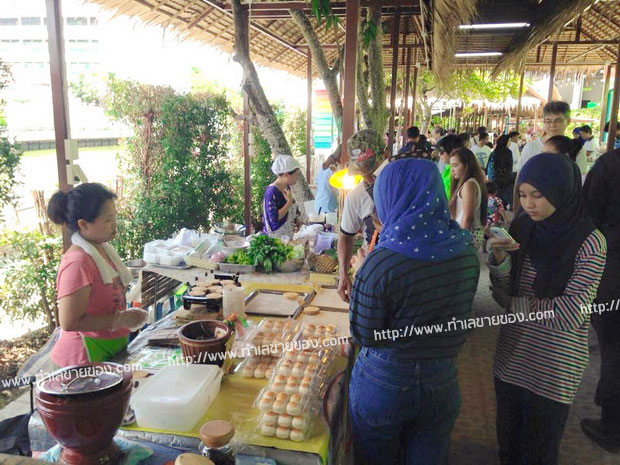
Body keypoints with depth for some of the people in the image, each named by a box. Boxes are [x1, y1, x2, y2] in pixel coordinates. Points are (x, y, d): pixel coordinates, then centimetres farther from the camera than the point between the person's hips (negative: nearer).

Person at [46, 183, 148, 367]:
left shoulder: (104, 249, 3)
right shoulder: (77, 263, -25)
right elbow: (69, 323, -26)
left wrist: (127, 316, 5)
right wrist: (120, 320, -21)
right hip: (86, 357, -8)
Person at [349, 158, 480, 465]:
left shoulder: (379, 264, -26)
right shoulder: (467, 255, -8)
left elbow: (363, 336, -16)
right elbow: (460, 315, 6)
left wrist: (361, 277, -5)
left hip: (383, 382, -4)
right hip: (441, 382, 4)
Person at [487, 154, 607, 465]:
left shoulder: (589, 242, -17)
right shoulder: (521, 228, -4)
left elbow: (571, 314, -21)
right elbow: (503, 293, -1)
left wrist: (513, 303, -12)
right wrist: (499, 258, -19)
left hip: (554, 368, -4)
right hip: (511, 357, 4)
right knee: (508, 440, 21)